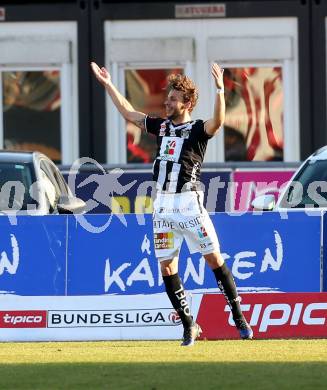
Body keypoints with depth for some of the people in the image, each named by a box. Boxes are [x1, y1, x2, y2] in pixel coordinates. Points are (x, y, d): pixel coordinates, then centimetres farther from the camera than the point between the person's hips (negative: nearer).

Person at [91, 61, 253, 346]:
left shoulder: (197, 129, -4)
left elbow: (218, 121, -25)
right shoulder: (162, 127, 14)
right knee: (167, 267, 2)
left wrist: (220, 90, -39)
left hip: (189, 204, -6)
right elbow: (128, 112, 23)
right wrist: (108, 84, 24)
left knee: (214, 259, -6)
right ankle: (189, 326, 8)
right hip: (163, 207, 6)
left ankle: (238, 316, 3)